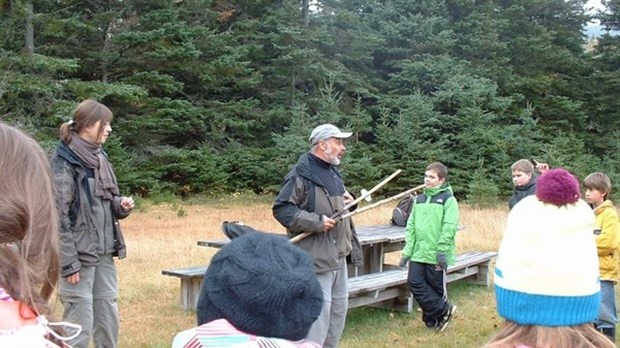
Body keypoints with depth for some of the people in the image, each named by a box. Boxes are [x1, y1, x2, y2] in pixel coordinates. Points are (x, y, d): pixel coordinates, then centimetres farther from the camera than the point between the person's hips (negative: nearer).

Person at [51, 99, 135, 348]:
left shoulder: (99, 158, 12)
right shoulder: (63, 163, -13)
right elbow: (58, 218, -16)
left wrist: (121, 205, -1)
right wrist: (68, 262, -18)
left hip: (104, 253, 8)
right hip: (80, 255, -8)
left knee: (109, 318, 13)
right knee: (80, 324, -3)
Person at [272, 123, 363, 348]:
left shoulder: (334, 174, 17)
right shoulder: (301, 174, -13)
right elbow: (281, 209, -18)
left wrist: (347, 203, 7)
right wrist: (316, 222, -22)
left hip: (338, 256, 9)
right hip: (316, 257, -9)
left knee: (339, 308, 16)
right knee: (319, 310, -10)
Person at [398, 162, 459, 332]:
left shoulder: (448, 199, -6)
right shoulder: (419, 199, 13)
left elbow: (449, 228, -14)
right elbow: (410, 227, 12)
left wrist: (442, 250, -20)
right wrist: (407, 251, 6)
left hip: (436, 255, -6)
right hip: (418, 253, 6)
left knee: (436, 288, 2)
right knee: (414, 283, -1)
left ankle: (432, 319, 19)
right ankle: (443, 310, 10)